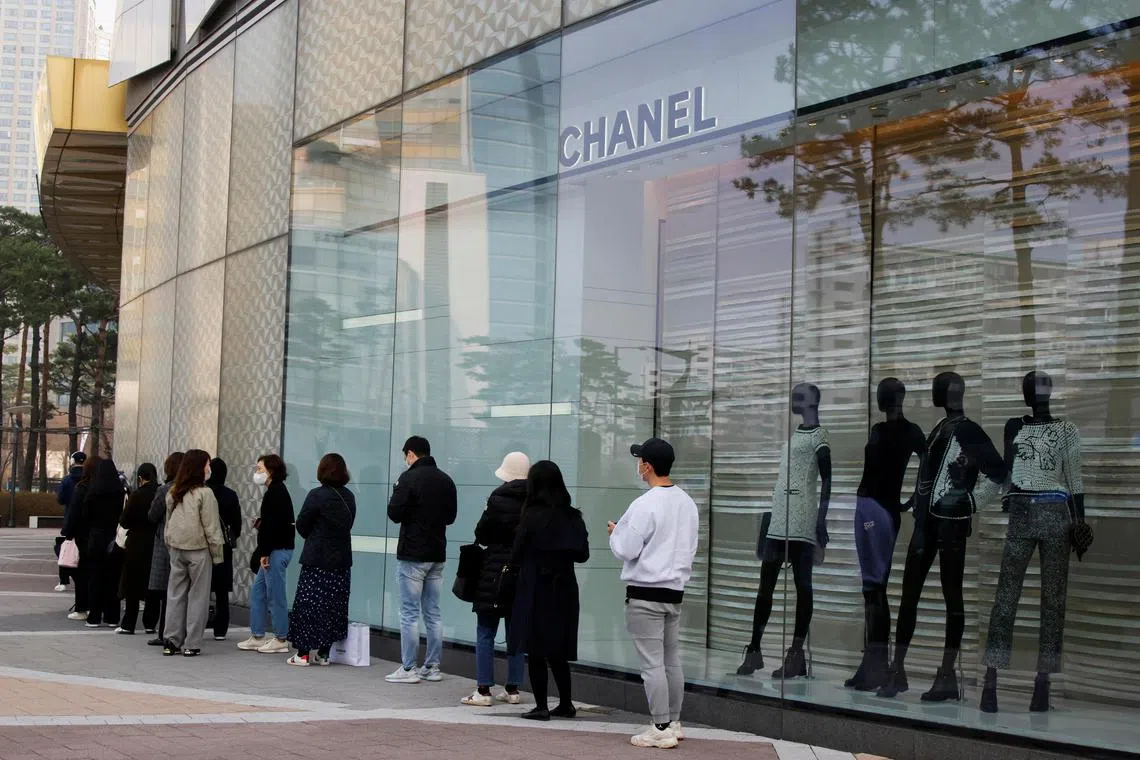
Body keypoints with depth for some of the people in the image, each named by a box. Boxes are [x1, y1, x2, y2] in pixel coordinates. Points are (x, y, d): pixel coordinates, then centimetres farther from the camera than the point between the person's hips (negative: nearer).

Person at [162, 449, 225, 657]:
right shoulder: (204, 493, -11)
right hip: (198, 549, -5)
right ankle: (192, 644, 1)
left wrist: (171, 545, 18)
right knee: (198, 596, 2)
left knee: (175, 594, 10)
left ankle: (171, 641, 10)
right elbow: (211, 528, -10)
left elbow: (168, 522, 12)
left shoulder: (173, 493, 7)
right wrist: (217, 554, -3)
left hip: (176, 548, 5)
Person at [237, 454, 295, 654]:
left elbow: (274, 524, -20)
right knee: (257, 592, 14)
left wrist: (265, 553, -20)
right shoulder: (276, 491, 18)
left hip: (277, 550, -11)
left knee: (275, 595, -4)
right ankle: (257, 637, 20)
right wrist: (261, 523, 8)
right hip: (274, 550, 11)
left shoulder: (276, 492, -13)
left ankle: (281, 640, 3)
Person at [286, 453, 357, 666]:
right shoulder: (349, 497, 6)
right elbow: (347, 526, 10)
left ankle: (304, 653, 4)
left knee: (308, 605, 2)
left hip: (317, 560, -6)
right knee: (333, 606, 9)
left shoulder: (317, 495, -12)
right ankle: (323, 652, 14)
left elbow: (301, 526, -5)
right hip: (341, 560, 6)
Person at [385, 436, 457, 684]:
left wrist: (394, 499, 4)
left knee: (410, 613, -2)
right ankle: (432, 667, 14)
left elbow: (395, 514, -15)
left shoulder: (410, 478, -13)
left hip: (413, 554, -6)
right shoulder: (445, 480, 8)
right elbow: (451, 516, 16)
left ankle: (408, 669, 0)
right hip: (437, 554, 6)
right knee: (433, 613, 11)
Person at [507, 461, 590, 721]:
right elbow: (582, 553, 8)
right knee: (558, 650, 16)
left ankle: (541, 707, 3)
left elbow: (516, 556, -8)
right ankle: (565, 703, 19)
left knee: (535, 650, 2)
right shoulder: (573, 517, 1)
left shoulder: (532, 516, -13)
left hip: (536, 590, -5)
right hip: (564, 589, 5)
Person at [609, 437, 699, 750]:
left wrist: (615, 533, 4)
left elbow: (626, 550, -15)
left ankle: (661, 730, -1)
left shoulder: (644, 505, -17)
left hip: (646, 594, -8)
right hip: (675, 590, 8)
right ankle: (674, 723, 21)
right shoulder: (687, 503, 8)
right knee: (672, 661, 14)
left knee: (652, 663, -3)